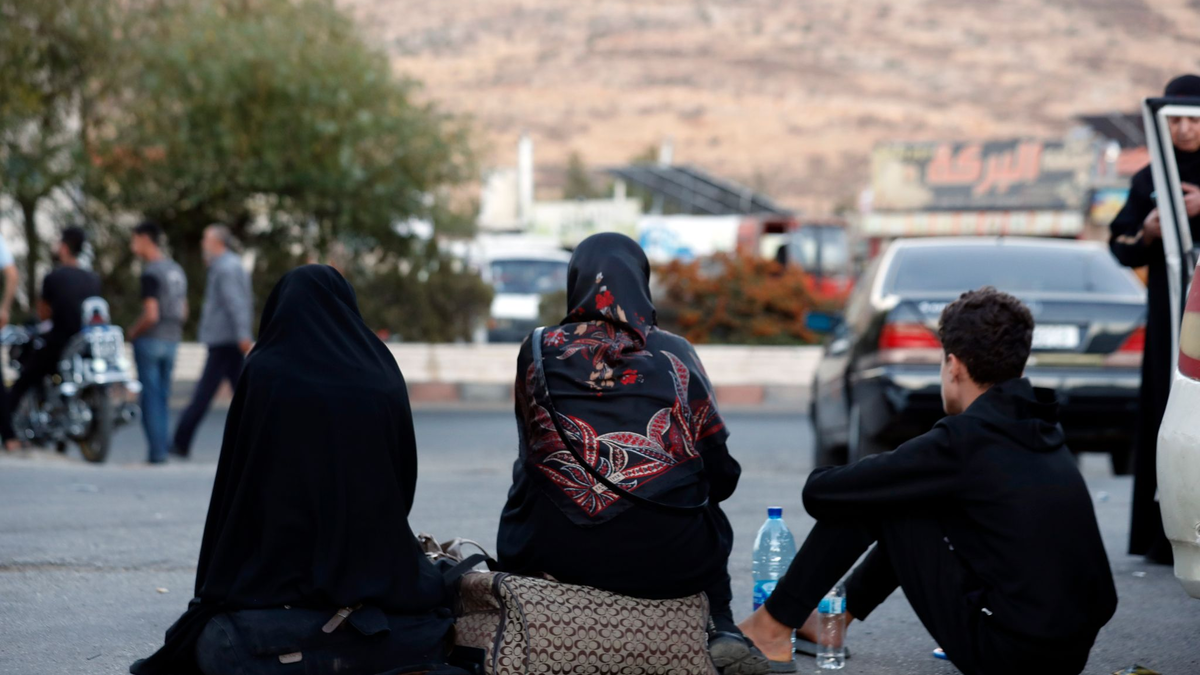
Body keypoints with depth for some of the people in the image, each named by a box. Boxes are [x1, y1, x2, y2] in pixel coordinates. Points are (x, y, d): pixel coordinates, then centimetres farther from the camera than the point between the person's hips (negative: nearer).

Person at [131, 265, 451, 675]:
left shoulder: (264, 372, -6)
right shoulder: (382, 376, 1)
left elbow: (236, 481, -4)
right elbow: (405, 477, 9)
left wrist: (216, 589, 7)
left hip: (280, 573, 0)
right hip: (374, 562, 0)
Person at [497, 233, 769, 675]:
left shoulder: (539, 352, 7)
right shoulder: (674, 355, 5)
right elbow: (721, 476, 8)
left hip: (549, 553, 0)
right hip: (663, 557, 0)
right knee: (709, 520, 34)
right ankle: (721, 632, 14)